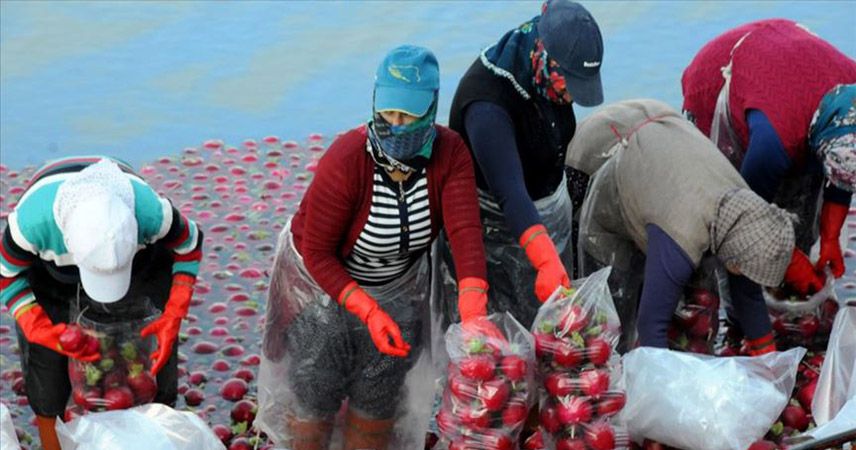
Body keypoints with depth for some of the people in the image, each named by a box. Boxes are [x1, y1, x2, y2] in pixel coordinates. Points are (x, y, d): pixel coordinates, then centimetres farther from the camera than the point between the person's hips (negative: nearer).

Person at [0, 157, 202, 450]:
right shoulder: (33, 217, -43)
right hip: (49, 265, -1)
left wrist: (172, 320, -25)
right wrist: (42, 332, -32)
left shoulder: (148, 210, -41)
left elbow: (189, 246, -16)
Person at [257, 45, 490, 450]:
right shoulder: (346, 160, -32)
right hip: (322, 280, -3)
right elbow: (317, 252, -24)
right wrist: (368, 312, -36)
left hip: (398, 285, 3)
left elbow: (465, 230, -33)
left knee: (379, 400, 16)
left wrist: (473, 313, -47)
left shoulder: (449, 153, -22)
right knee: (314, 399, 11)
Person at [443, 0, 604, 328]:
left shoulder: (551, 79, -11)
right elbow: (511, 192, -47)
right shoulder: (487, 105, -36)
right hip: (499, 224, -8)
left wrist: (579, 178, 23)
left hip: (552, 208, 8)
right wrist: (547, 260, -57)